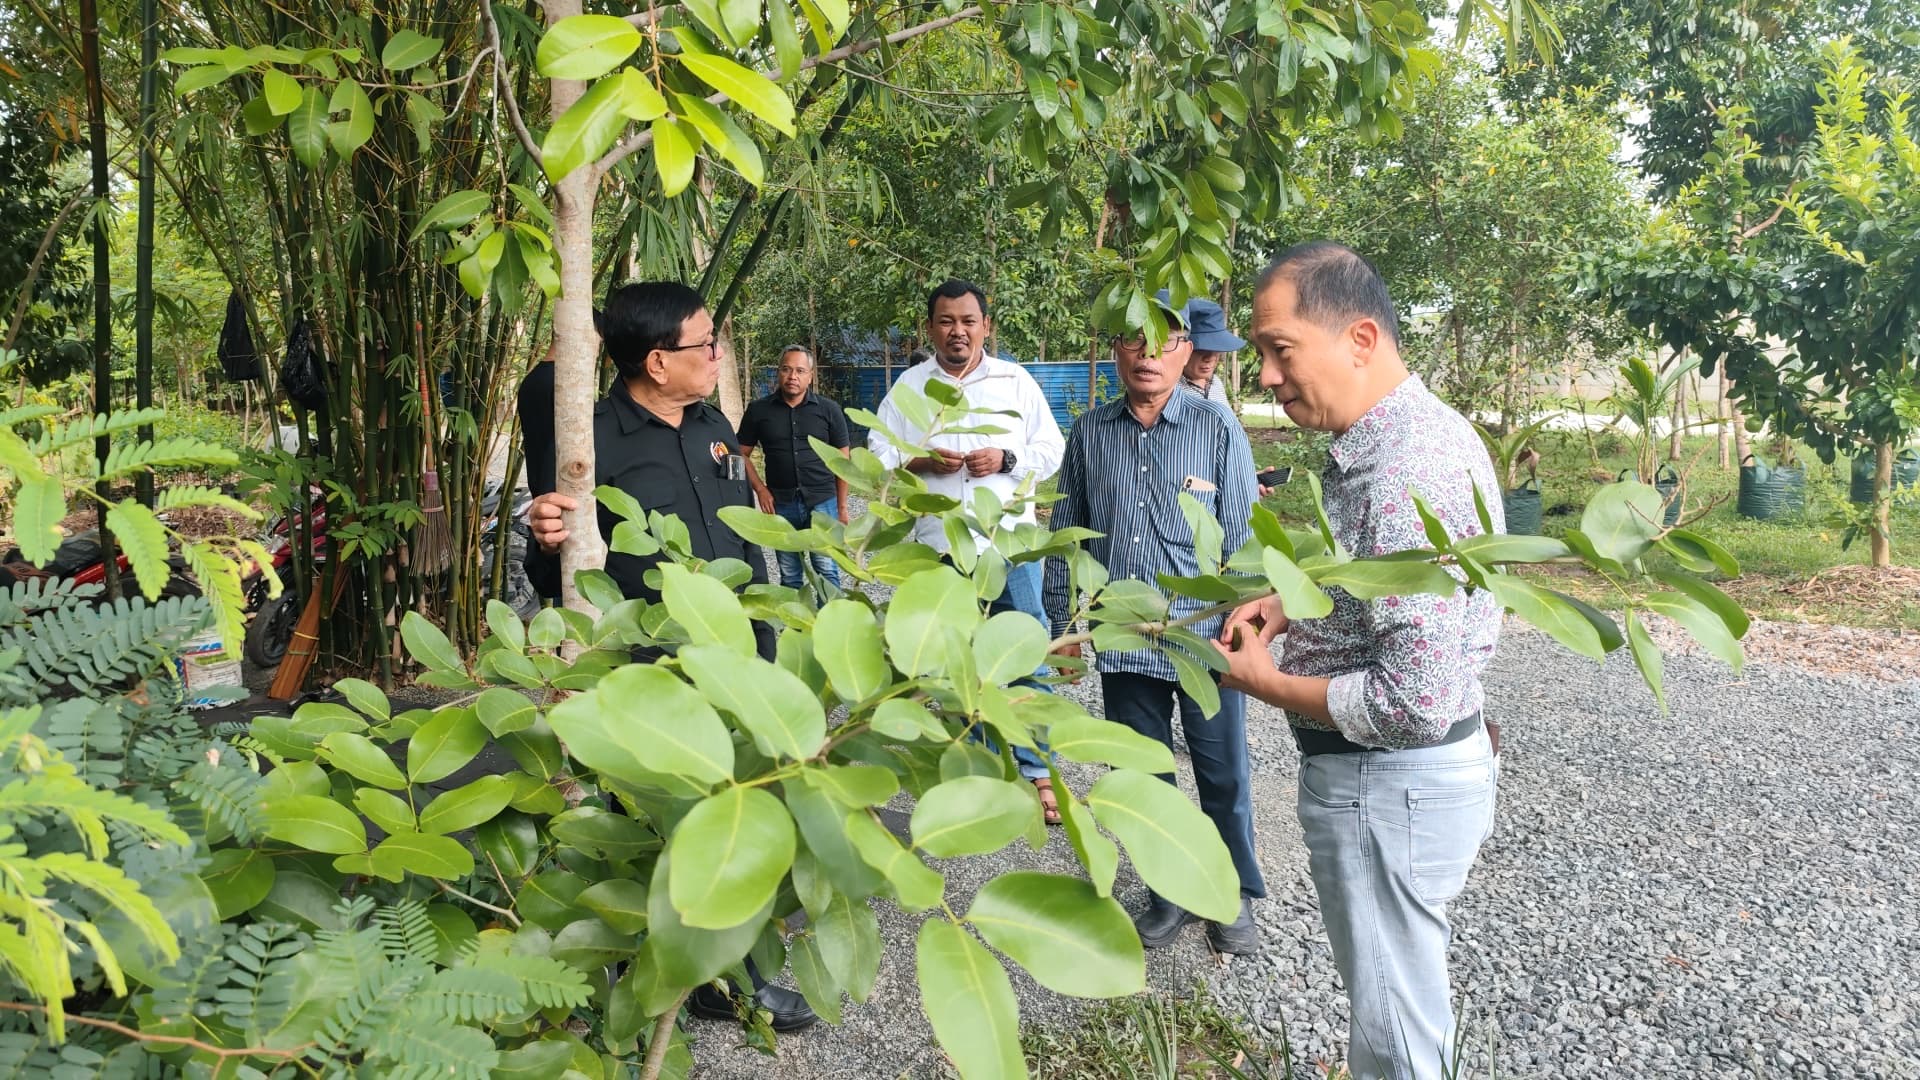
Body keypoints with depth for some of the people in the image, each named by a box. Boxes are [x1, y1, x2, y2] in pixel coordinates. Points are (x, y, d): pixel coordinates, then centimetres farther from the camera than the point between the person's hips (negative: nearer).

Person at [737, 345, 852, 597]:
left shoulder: (828, 410, 1)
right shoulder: (759, 410, 2)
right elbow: (743, 454, 8)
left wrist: (842, 506, 2)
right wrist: (760, 490, -4)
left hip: (822, 501, -1)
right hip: (781, 504, 1)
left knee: (827, 571, -4)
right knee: (789, 576, 11)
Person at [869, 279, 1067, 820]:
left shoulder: (1015, 381, 7)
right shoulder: (908, 386, 8)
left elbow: (1051, 449, 6)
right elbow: (878, 454, 6)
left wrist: (1005, 459, -11)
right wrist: (920, 461, -13)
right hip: (937, 547, 1)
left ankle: (1036, 769, 7)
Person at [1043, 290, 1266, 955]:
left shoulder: (1216, 426, -6)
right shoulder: (1090, 433, 4)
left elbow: (1242, 535, -4)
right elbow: (1067, 533, 10)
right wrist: (1063, 622, 9)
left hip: (1203, 641, -3)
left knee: (1223, 777, 10)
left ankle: (1235, 897, 31)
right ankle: (1171, 893, 34)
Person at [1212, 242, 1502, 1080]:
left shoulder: (1406, 474, -28)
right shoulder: (1411, 431, 4)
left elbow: (1414, 705, -30)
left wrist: (1265, 682, -16)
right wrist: (1295, 605, 5)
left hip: (1387, 784, -10)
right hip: (1408, 772, 10)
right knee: (1411, 1007, 26)